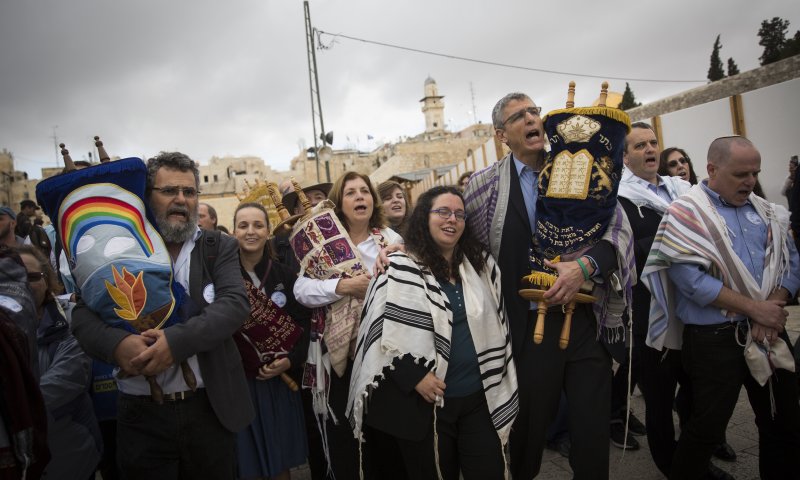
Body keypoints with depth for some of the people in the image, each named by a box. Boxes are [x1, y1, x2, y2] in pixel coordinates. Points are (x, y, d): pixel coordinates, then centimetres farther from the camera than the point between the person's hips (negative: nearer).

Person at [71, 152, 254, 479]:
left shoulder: (220, 248, 1)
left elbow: (235, 303, -12)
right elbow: (83, 315, -1)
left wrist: (177, 340, -26)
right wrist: (117, 343, -22)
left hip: (210, 408, 0)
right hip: (141, 413, 0)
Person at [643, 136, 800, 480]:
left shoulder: (765, 211, 11)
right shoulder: (686, 213, -9)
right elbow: (690, 278, -18)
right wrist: (754, 308, -15)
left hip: (770, 333, 6)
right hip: (714, 337, -6)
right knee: (707, 427, 1)